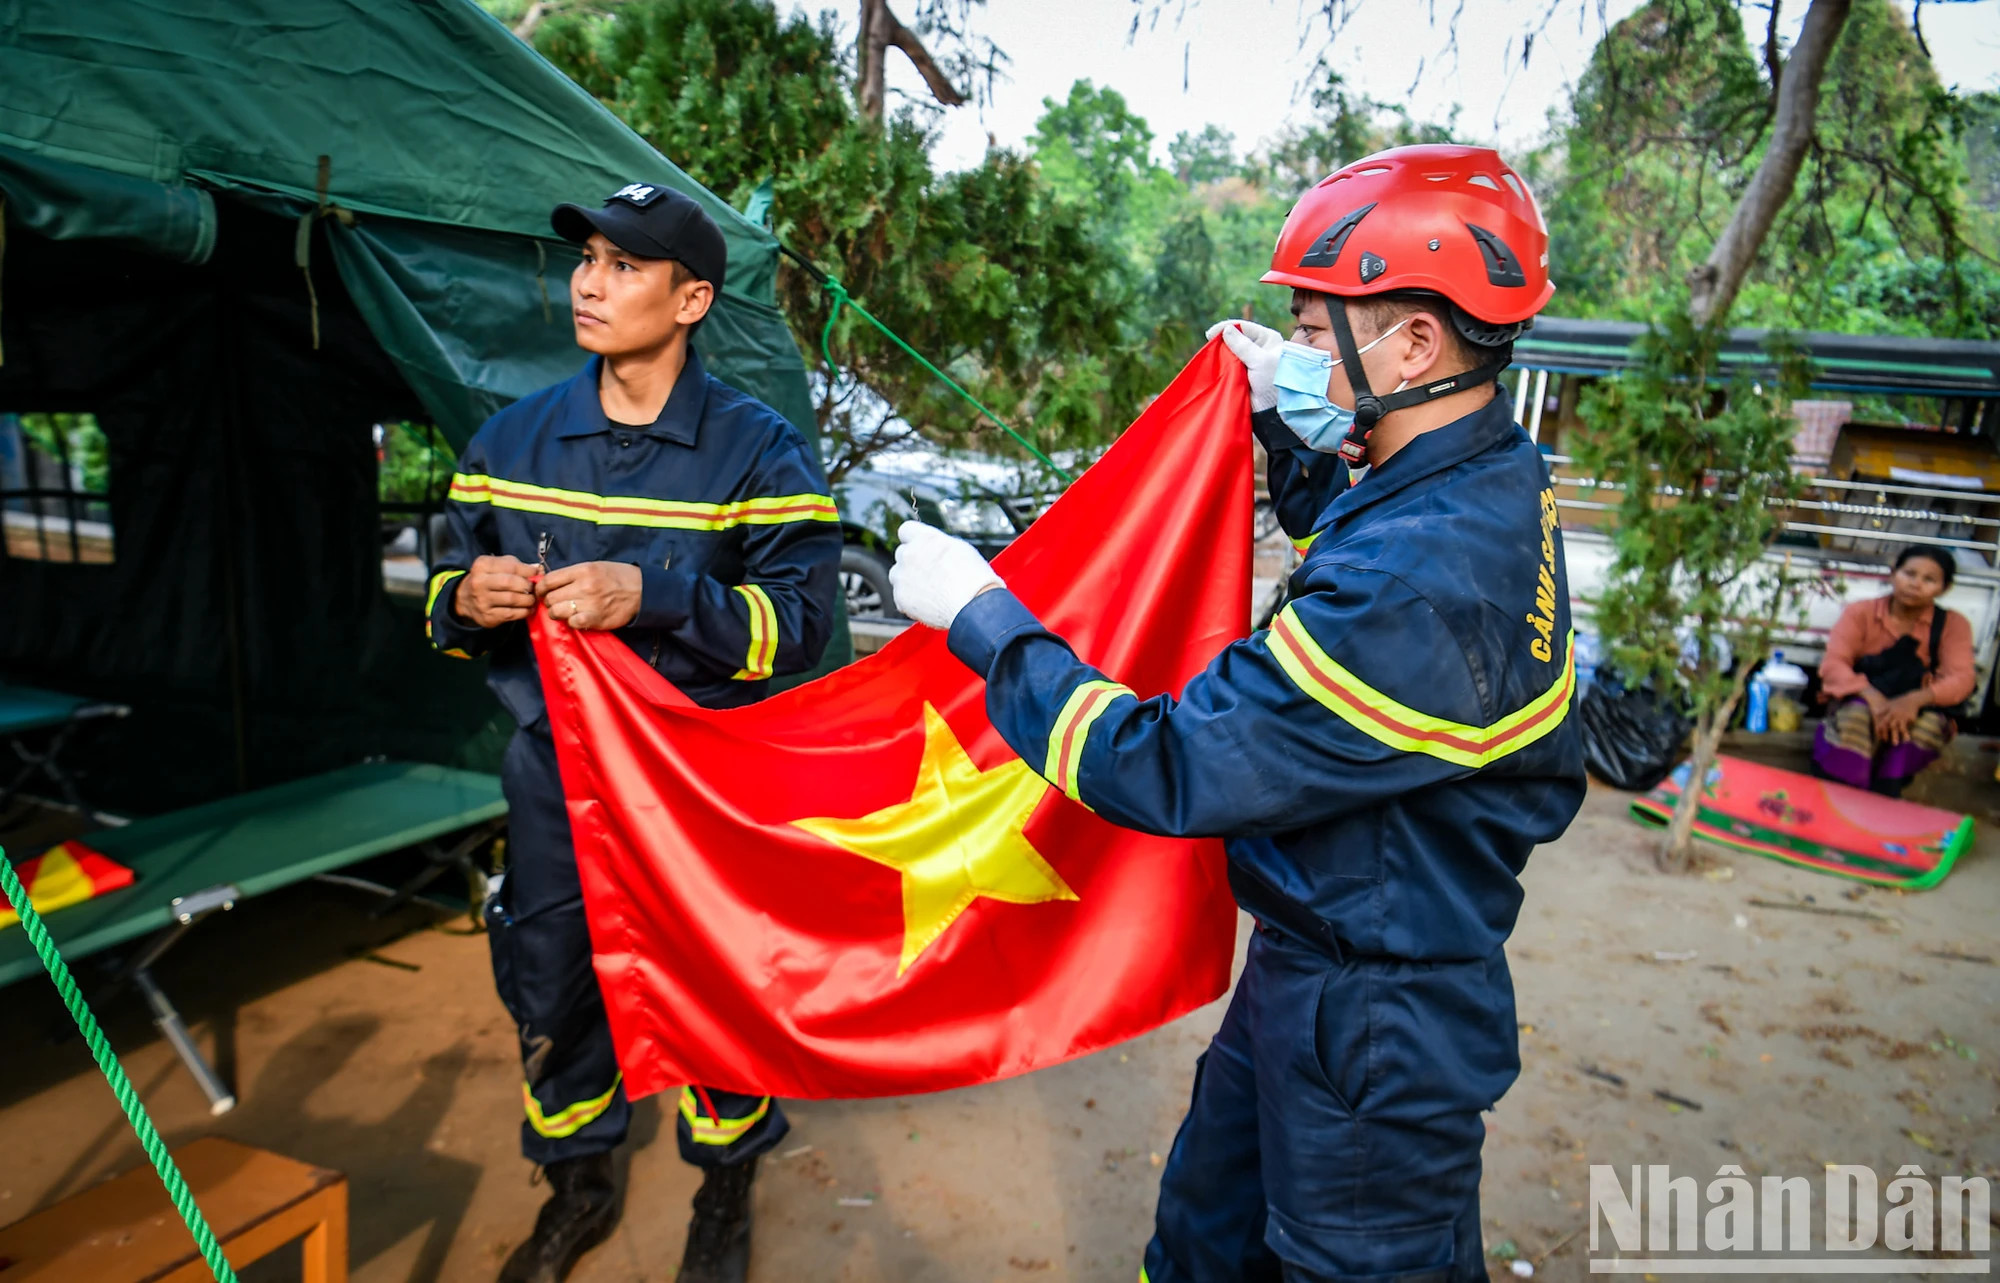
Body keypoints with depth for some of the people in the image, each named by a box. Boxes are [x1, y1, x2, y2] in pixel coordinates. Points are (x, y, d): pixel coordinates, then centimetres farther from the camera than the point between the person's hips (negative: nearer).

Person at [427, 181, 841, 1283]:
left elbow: (798, 617, -15)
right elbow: (450, 595, 11)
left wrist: (653, 597, -28)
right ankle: (577, 1191, 45)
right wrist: (468, 599, -14)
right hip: (553, 777, 4)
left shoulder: (758, 451, -10)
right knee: (549, 987, 17)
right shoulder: (514, 438, 4)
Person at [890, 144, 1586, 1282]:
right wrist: (1279, 419, 10)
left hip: (1370, 1038, -9)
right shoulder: (1493, 484, -2)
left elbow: (1168, 772, -31)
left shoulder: (1421, 585, -34)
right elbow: (1347, 529, 23)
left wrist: (981, 614, -22)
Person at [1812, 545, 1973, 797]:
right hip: (1858, 705, -1)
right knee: (1851, 719, -37)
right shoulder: (1861, 613, 1)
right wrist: (1872, 696, -32)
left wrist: (1915, 700, -33)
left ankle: (1884, 796, -30)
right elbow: (1833, 664, -11)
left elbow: (1961, 679, -10)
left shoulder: (1952, 624, 4)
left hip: (1914, 713, 1)